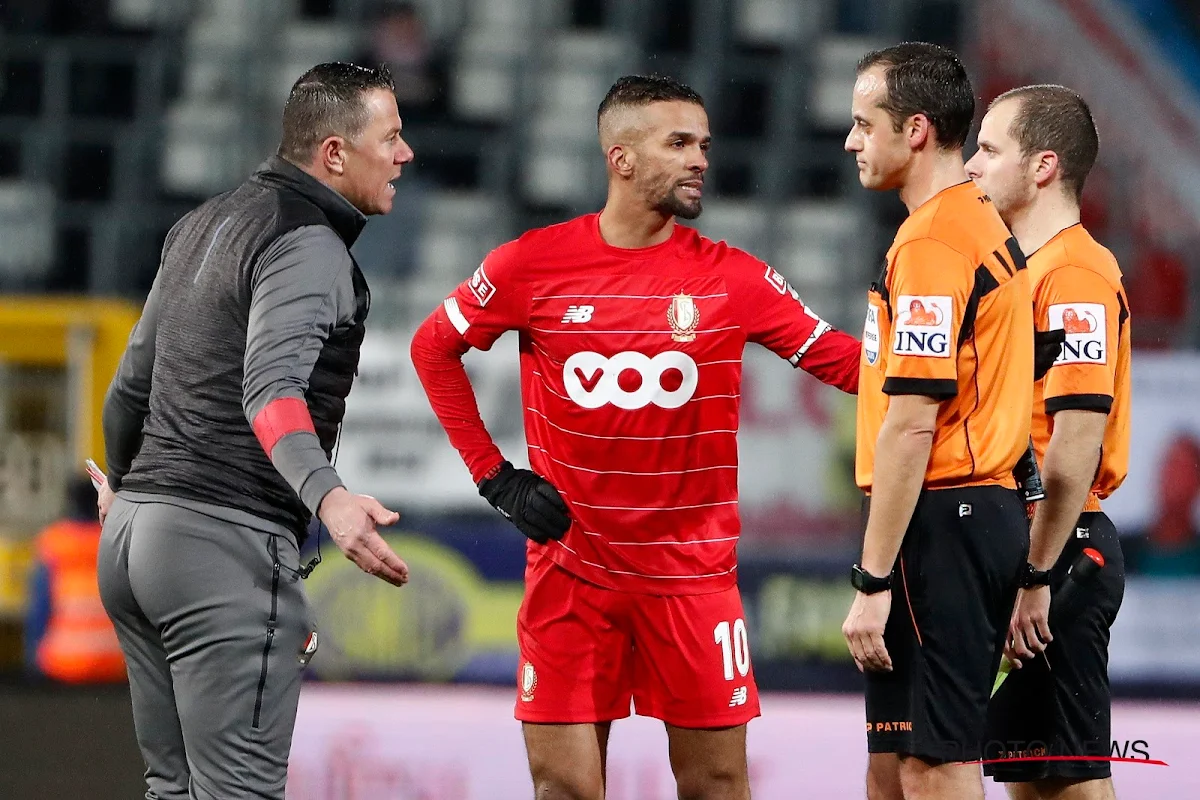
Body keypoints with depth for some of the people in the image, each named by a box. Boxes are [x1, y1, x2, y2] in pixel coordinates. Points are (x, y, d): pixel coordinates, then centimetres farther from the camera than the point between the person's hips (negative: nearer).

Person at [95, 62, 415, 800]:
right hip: (226, 543, -9)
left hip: (134, 534, 9)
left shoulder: (205, 225, 17)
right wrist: (328, 497, -45)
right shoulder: (308, 248, -12)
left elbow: (131, 385, 26)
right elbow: (271, 387, -29)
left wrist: (124, 484, 44)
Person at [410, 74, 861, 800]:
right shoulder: (535, 264, -2)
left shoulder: (733, 278, -2)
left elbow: (841, 361, -1)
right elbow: (434, 349, 10)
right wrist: (493, 476, 4)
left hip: (692, 570, 0)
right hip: (571, 568, 0)